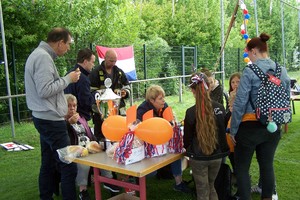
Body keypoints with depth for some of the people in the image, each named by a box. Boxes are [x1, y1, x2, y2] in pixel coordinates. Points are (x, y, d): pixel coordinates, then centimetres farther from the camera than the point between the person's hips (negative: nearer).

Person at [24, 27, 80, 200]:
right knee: (69, 165, -6)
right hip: (51, 120, -11)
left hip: (46, 119, 11)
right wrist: (68, 79, -13)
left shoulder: (39, 54, 15)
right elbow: (45, 90, -23)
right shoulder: (43, 57, -16)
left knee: (49, 163, 16)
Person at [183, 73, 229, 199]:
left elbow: (187, 138, -8)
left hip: (198, 157, -4)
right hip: (217, 155, 4)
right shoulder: (220, 108, -5)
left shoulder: (191, 112, -18)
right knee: (211, 187, 25)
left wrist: (189, 149, 13)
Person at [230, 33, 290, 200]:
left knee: (242, 167, 8)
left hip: (250, 126, -6)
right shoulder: (283, 71, 4)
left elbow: (240, 103, -14)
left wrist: (233, 129, -5)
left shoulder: (250, 71, -15)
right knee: (267, 165, 18)